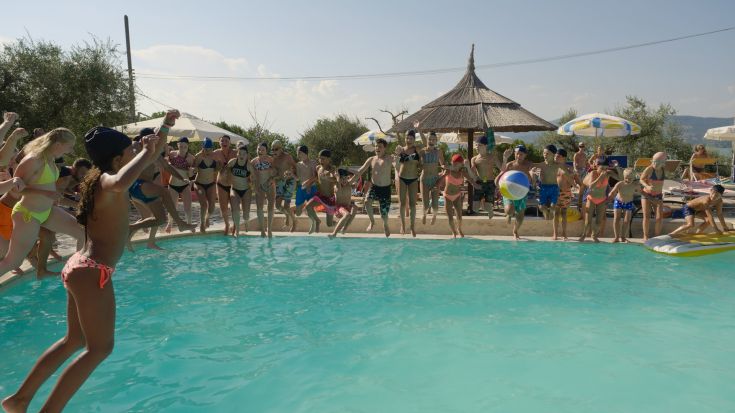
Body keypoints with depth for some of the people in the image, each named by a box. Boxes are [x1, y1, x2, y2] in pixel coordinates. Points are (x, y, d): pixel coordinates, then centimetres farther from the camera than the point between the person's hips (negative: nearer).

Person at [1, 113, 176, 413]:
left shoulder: (104, 178, 15)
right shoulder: (107, 180, -13)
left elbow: (151, 159, 30)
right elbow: (121, 184, -42)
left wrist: (165, 127, 27)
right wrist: (145, 153, -28)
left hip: (82, 267, 10)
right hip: (93, 272, -10)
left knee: (75, 340, 21)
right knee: (100, 347, -2)